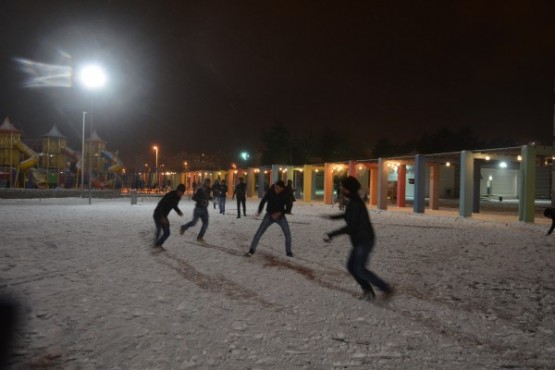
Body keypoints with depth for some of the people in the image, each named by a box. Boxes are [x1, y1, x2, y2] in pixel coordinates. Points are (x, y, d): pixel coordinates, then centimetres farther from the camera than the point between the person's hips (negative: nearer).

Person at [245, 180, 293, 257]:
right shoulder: (270, 192, -15)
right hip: (269, 215, 0)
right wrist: (259, 212, -30)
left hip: (280, 216, 0)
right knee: (259, 232, -10)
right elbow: (263, 201, -15)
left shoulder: (285, 195, -14)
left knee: (288, 234, -9)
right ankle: (252, 250, 2)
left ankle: (288, 251, 10)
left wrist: (279, 213, -26)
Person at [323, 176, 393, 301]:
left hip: (364, 241, -10)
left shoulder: (355, 203, -22)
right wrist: (333, 217, 36)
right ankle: (368, 290, 19)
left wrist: (331, 234, -26)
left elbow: (351, 227, -28)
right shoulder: (354, 201, 8)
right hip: (360, 240, 10)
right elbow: (349, 215, 30)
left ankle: (386, 288, 5)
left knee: (360, 269, -6)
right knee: (351, 266, 11)